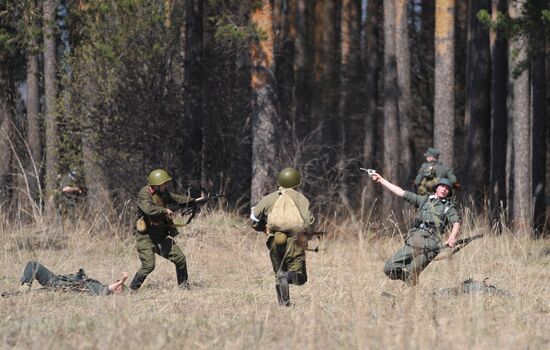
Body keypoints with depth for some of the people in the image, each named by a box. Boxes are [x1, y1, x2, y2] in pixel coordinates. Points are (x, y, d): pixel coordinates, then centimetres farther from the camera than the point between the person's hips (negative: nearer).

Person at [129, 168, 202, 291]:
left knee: (180, 258, 6)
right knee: (148, 265, -19)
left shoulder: (163, 193, 8)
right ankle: (132, 289, -5)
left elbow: (177, 198, 19)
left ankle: (183, 285, 23)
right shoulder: (144, 194, -17)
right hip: (146, 236, -8)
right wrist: (164, 211, -21)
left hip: (161, 235, 8)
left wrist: (193, 201, 6)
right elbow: (148, 209, -34)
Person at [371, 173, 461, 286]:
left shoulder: (449, 207, 11)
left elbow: (456, 223, -7)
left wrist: (452, 237, -30)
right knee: (389, 269, -3)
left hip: (429, 245, -4)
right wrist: (380, 180, 26)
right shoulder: (425, 200, 23)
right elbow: (401, 193, 26)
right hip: (412, 242, 4)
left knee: (411, 276, -17)